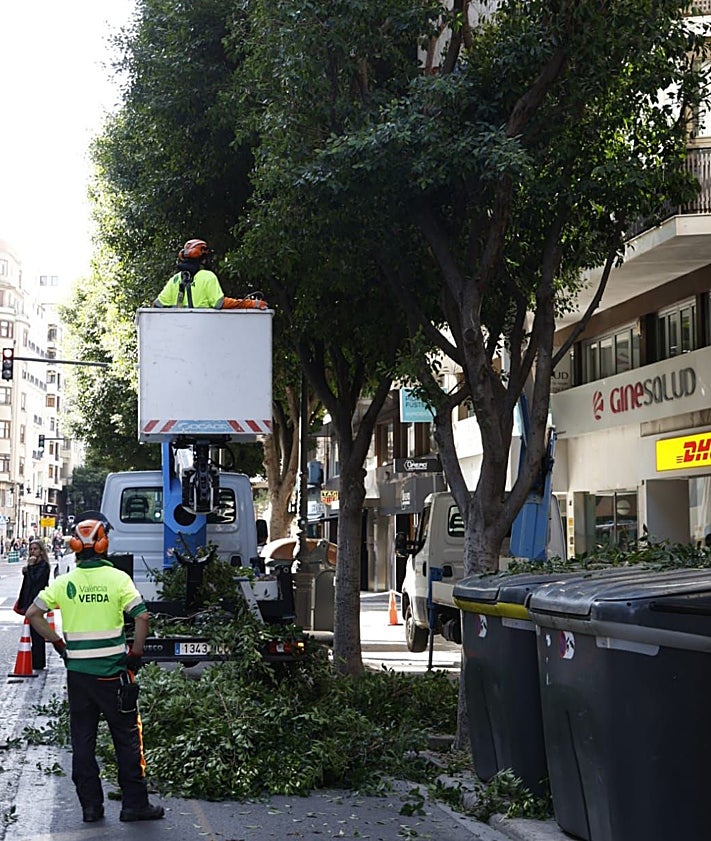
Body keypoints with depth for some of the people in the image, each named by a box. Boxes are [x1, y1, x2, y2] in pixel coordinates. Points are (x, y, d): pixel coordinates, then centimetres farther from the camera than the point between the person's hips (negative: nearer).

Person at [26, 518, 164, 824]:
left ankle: (90, 806, 13)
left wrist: (59, 643, 6)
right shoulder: (117, 578, -7)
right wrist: (136, 654, -3)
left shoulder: (64, 582, 1)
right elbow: (142, 617, -14)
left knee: (82, 741, 11)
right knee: (127, 738, 7)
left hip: (77, 671, 2)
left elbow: (33, 613, -1)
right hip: (113, 672, -2)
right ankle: (135, 804, 9)